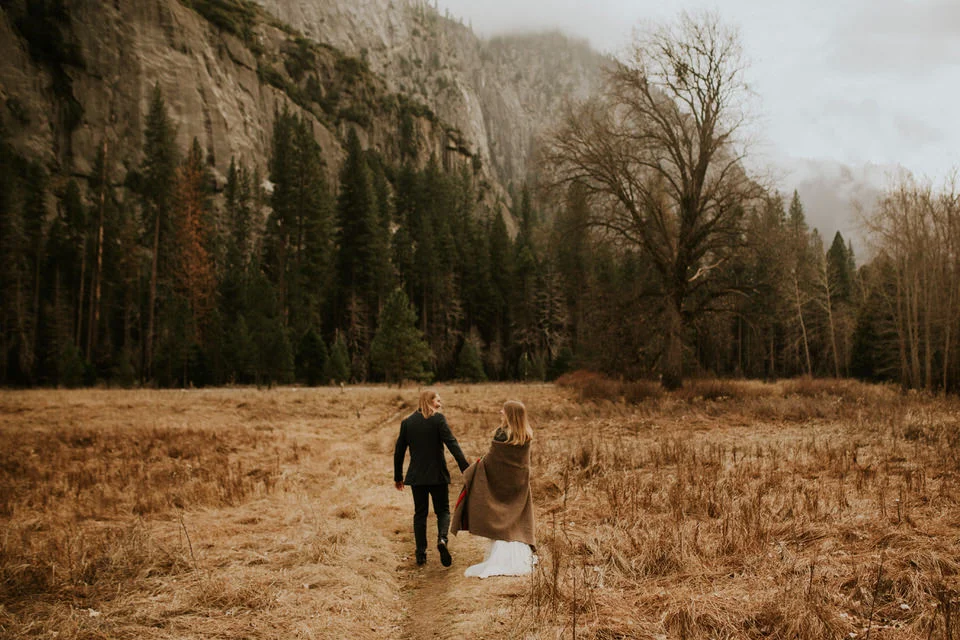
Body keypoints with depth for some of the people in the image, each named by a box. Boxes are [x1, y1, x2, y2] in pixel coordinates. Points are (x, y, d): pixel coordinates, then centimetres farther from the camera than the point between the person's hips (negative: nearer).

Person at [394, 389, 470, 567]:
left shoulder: (407, 422, 4)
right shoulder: (438, 419, -8)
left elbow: (399, 451, 8)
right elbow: (452, 444, -16)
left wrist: (398, 477, 17)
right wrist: (465, 467, -18)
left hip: (416, 475, 3)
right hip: (437, 474, -3)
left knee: (420, 513, 13)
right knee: (443, 510, 9)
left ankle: (421, 554, 12)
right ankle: (442, 538, -18)